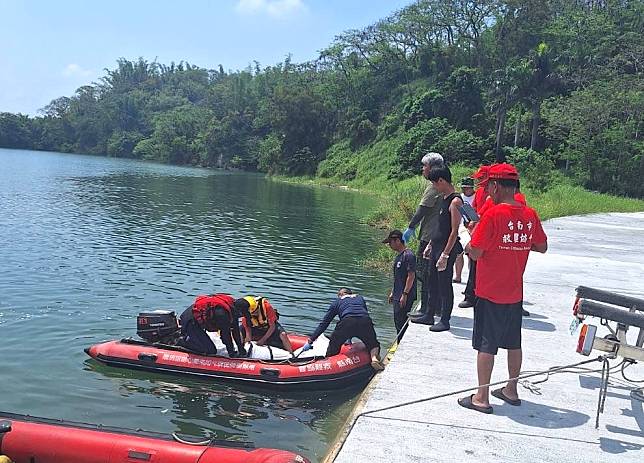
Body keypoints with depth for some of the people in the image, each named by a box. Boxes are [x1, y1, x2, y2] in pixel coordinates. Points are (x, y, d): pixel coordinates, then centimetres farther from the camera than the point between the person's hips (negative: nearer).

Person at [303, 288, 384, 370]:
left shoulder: (337, 302, 29)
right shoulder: (361, 298, 36)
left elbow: (324, 323, 27)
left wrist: (310, 341, 32)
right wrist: (349, 338, 47)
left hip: (347, 322, -2)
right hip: (365, 322, 2)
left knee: (333, 347, 15)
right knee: (374, 345, 24)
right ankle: (374, 358, -7)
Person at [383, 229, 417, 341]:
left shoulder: (408, 255, -15)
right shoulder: (399, 256, 15)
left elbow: (411, 276, -19)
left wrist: (404, 294, -21)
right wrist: (392, 293, 22)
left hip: (405, 298, -10)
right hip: (397, 296, 10)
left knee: (401, 323, -6)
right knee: (398, 322, 15)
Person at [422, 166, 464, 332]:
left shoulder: (455, 201, -16)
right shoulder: (444, 198, 12)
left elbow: (454, 231, -19)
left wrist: (445, 254, -21)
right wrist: (430, 245, 21)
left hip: (447, 247, -9)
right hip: (437, 244, 9)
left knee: (445, 284, -1)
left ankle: (445, 321, 9)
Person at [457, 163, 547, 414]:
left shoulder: (492, 215, -19)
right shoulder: (530, 215, 0)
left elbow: (475, 253, -19)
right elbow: (542, 247, 12)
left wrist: (473, 234, -1)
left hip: (490, 293, -6)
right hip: (515, 293, 6)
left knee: (486, 345, 2)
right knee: (513, 342, 17)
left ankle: (481, 397, 10)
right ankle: (511, 390, 30)